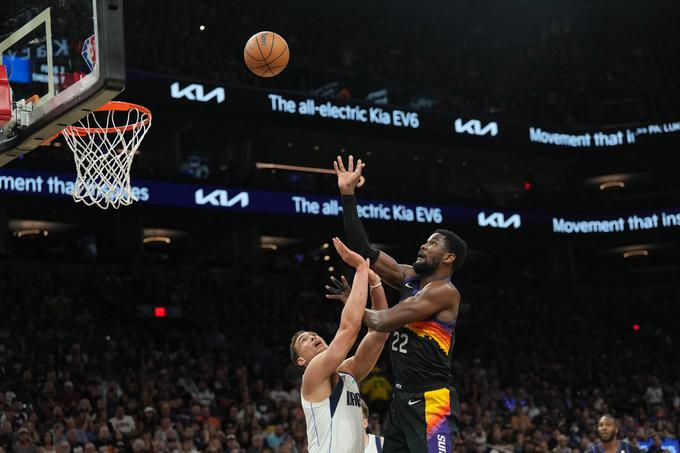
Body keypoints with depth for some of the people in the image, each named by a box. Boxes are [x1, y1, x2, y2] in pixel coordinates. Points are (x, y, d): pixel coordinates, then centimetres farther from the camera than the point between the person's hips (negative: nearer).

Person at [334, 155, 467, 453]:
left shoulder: (444, 291, -13)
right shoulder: (409, 278, 12)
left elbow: (384, 322, -16)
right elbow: (365, 253, 9)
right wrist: (348, 196, 6)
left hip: (431, 402, -9)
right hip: (402, 398, 9)